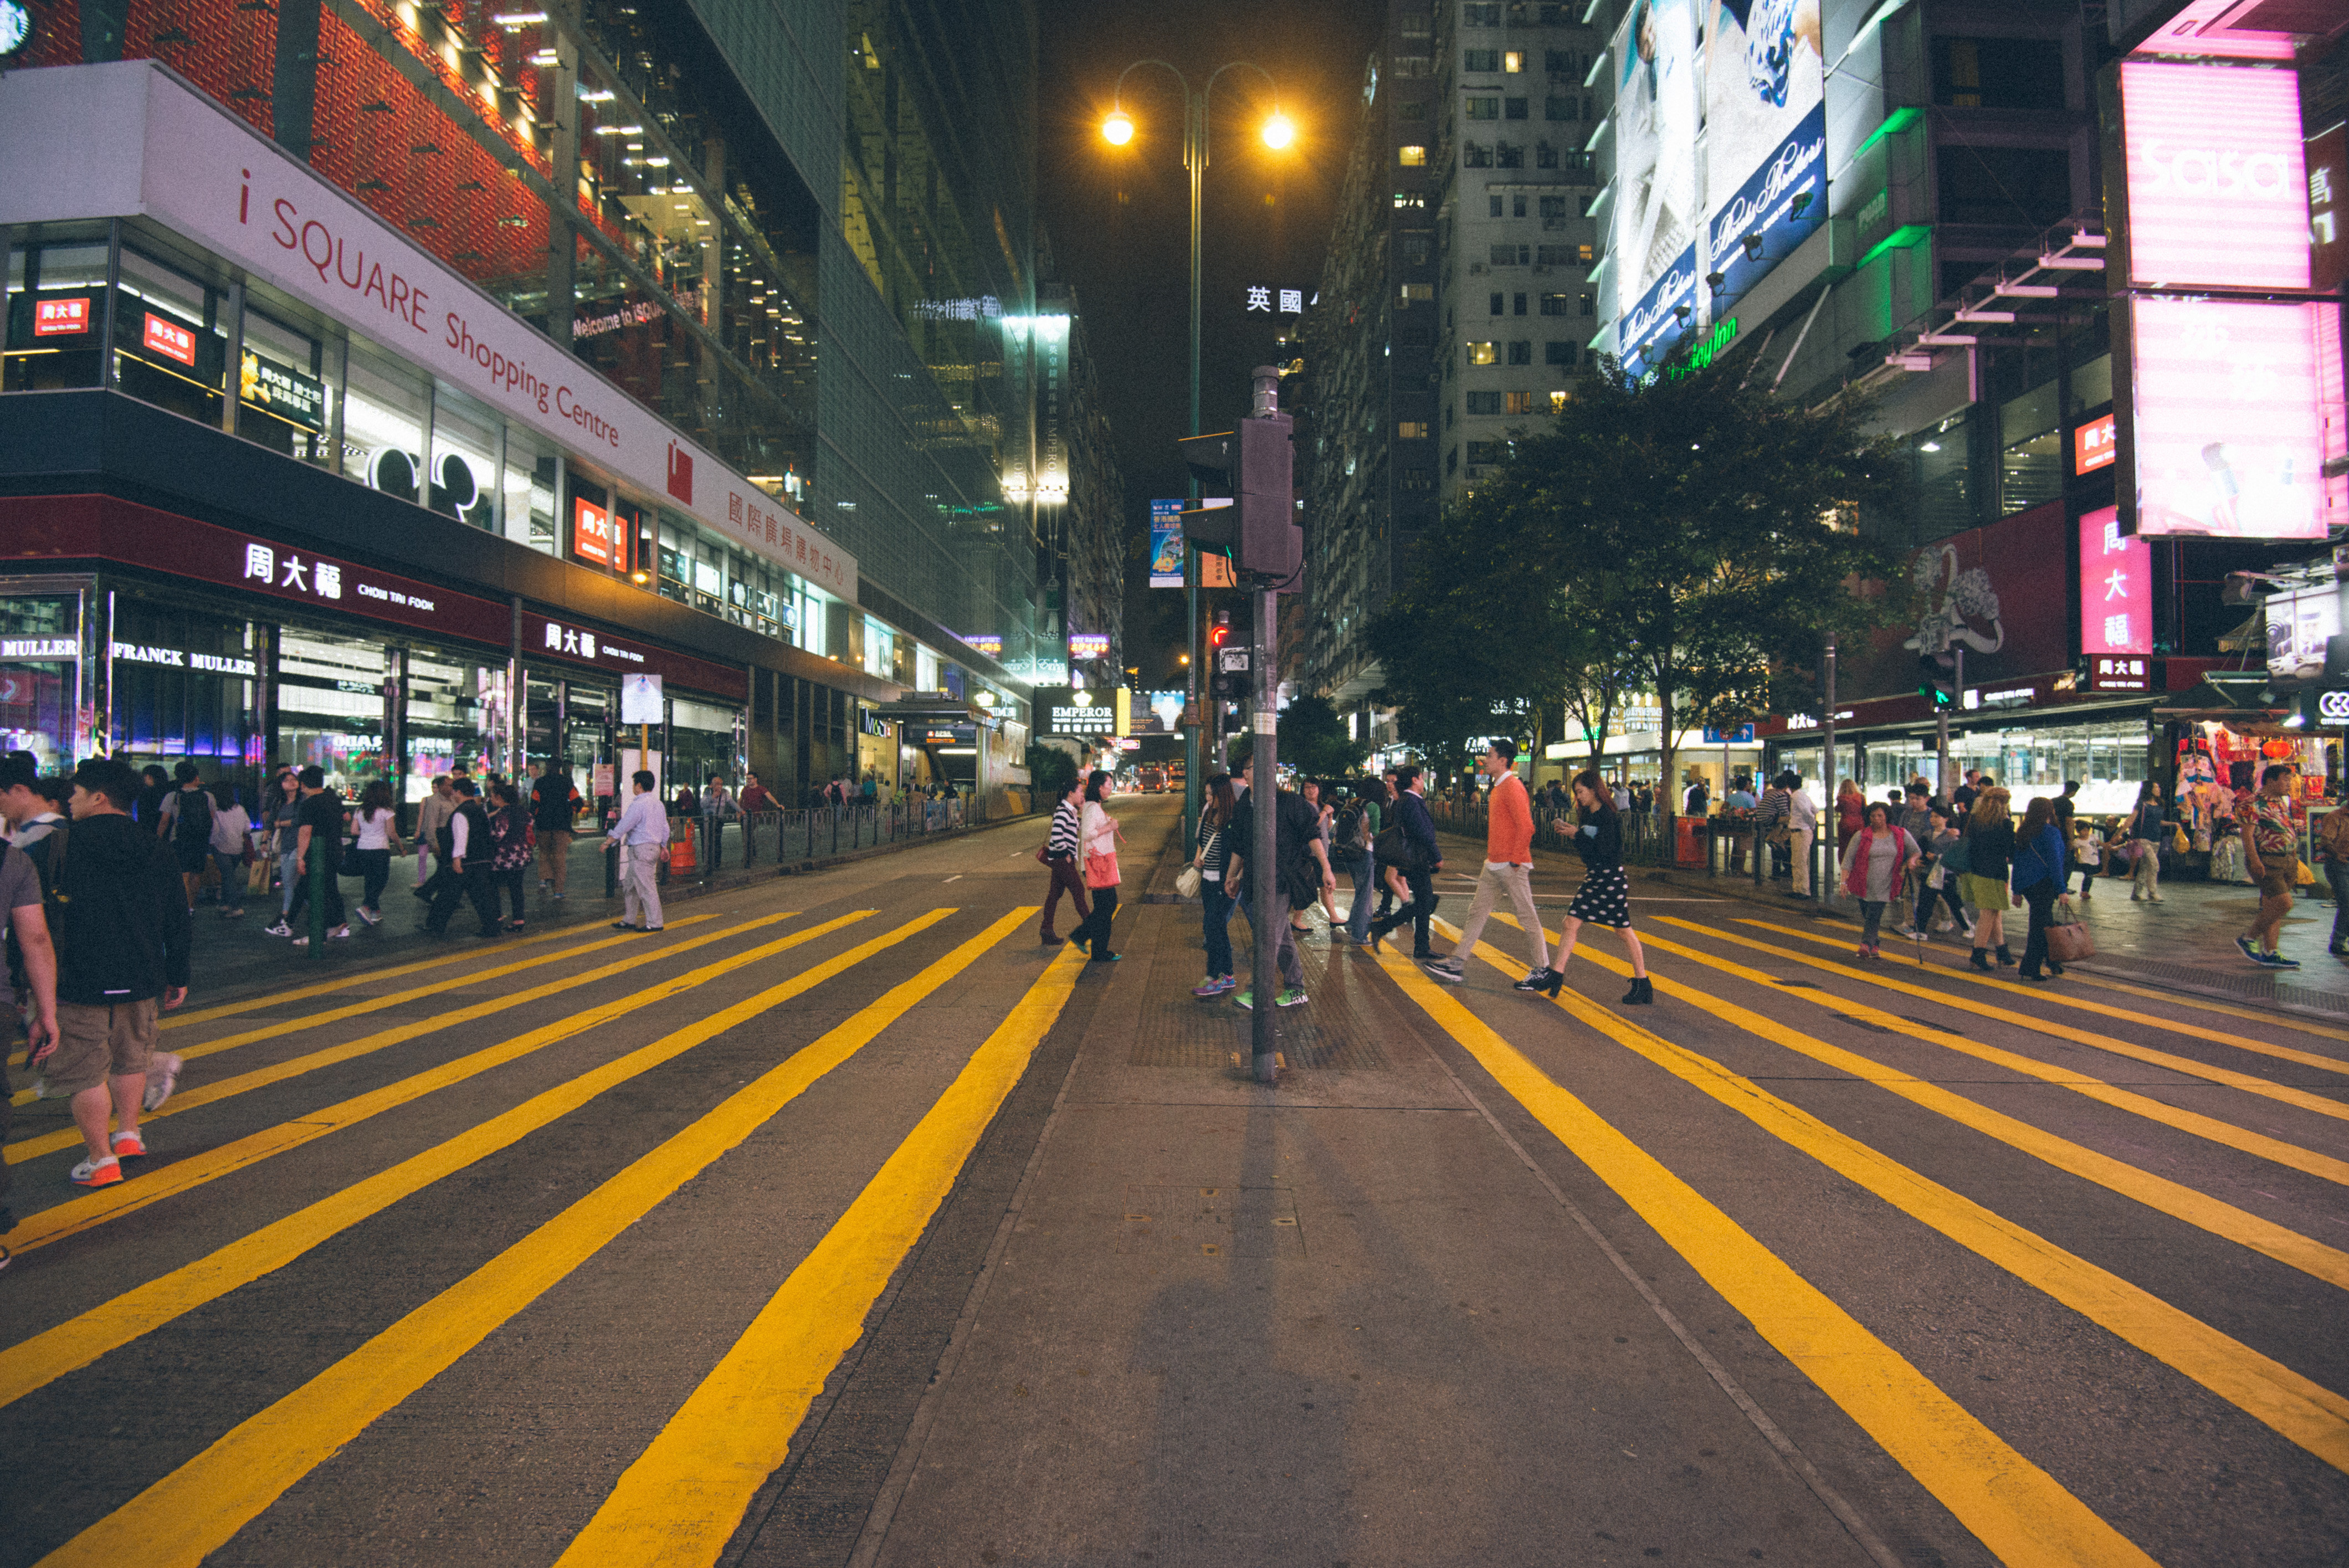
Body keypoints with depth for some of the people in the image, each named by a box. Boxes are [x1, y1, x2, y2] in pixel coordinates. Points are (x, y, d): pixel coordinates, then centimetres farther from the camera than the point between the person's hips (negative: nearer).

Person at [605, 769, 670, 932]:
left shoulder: (639, 804, -15)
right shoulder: (658, 803, 14)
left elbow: (624, 825, -13)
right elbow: (665, 827, 19)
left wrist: (609, 841, -3)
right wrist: (664, 846, 27)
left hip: (641, 850, -10)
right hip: (654, 847, 10)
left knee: (646, 887, -5)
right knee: (629, 885, 17)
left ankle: (654, 923, -2)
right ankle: (629, 921, 22)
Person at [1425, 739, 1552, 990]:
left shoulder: (1512, 786, -16)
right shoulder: (1498, 787, 15)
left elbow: (1526, 827, -23)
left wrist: (1516, 860, -20)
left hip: (1511, 866, -10)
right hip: (1493, 865, 10)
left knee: (1527, 917, -1)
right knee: (1478, 911, 9)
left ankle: (1542, 972, 8)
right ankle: (1457, 965, 12)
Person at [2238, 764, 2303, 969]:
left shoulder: (2283, 802, 16)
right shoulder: (2256, 803, -12)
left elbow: (2289, 833, 24)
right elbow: (2247, 833, -18)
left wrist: (2294, 860, 20)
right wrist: (2255, 861, -25)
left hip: (2286, 861, 9)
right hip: (2266, 862, -9)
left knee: (2272, 908, 9)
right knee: (2283, 904, -14)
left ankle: (2270, 953, 11)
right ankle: (2248, 938, 1)